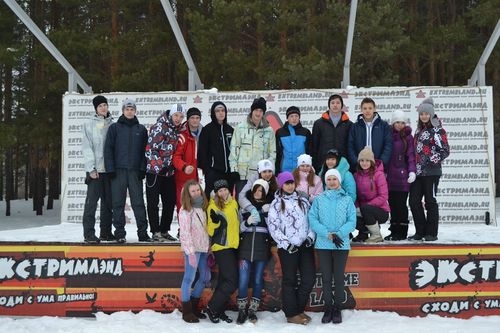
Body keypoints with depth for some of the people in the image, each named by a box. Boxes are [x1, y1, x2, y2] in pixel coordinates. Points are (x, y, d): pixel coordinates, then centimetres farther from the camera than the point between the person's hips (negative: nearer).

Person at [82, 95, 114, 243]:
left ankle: (106, 232, 15)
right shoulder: (89, 124, 2)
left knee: (108, 201, 7)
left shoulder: (112, 124, 12)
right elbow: (87, 147, -3)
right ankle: (89, 233, -3)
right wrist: (91, 167, -12)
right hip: (95, 168, -4)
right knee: (92, 200, -5)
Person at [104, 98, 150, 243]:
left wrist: (143, 169, -2)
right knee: (118, 203, 2)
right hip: (118, 171, -1)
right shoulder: (114, 128, 6)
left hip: (135, 171, 1)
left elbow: (145, 150, 9)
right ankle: (120, 232, 8)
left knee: (138, 202, -1)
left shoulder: (141, 129, 12)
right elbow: (108, 149, 2)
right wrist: (110, 169, -7)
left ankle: (143, 232, 3)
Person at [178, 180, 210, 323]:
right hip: (193, 249, -8)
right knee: (189, 278, -3)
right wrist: (191, 253, -19)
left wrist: (210, 247, 12)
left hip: (204, 248, 8)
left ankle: (194, 306, 26)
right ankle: (187, 311, 6)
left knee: (204, 277, 12)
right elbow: (185, 233, -14)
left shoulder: (202, 207, 13)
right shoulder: (185, 210, -8)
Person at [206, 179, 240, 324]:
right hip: (222, 248, -7)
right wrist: (215, 222, -32)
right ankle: (212, 308, 2)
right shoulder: (213, 206, -12)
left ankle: (220, 311, 23)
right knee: (231, 282, -10)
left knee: (224, 280, 14)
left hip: (233, 247, 7)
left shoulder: (233, 203, 8)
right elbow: (211, 231, -15)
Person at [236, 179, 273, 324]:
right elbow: (238, 227, 7)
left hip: (262, 246, 0)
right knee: (243, 279, -5)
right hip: (246, 246, 0)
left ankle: (252, 310, 16)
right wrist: (247, 222, -12)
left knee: (258, 279, 6)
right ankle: (242, 310, 8)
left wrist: (267, 213, -12)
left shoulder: (269, 206, 8)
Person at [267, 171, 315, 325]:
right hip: (288, 247, -4)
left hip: (305, 245, 4)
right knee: (289, 280, 2)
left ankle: (298, 309, 18)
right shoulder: (277, 204, 2)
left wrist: (310, 237, -1)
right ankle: (291, 314, 11)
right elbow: (273, 227, -4)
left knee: (309, 278, 2)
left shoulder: (303, 200, 14)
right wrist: (286, 244, -11)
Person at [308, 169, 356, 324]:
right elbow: (312, 220, -3)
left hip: (342, 245, 0)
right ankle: (328, 308, 16)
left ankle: (337, 309, 16)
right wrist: (328, 234, -15)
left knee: (339, 277, 3)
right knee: (326, 278, 5)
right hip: (323, 244, 1)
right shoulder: (319, 199, 6)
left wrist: (338, 234, -17)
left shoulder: (347, 199, 5)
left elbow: (352, 221, -2)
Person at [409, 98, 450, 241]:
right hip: (418, 172, 6)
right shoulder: (419, 130, 16)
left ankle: (431, 233, 8)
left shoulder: (438, 130, -4)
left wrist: (433, 160, -17)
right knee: (414, 201, 4)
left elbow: (445, 150, -6)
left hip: (431, 172, -6)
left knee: (430, 201, 0)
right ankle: (420, 231, 14)